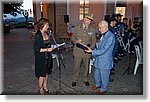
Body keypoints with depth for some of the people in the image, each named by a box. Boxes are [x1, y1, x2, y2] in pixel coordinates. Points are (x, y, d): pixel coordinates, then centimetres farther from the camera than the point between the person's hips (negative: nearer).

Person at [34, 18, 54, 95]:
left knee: (46, 72, 18)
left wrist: (51, 47, 6)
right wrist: (47, 49, -23)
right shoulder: (38, 36, -18)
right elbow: (37, 49, -20)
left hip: (47, 57, 8)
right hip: (41, 58, -8)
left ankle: (45, 86, 35)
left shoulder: (46, 33, 6)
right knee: (42, 74, 5)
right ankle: (41, 89, 24)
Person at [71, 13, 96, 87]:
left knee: (86, 67, 15)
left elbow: (93, 41, 4)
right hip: (78, 51, 0)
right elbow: (72, 38, 6)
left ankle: (85, 79, 36)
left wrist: (90, 48, -13)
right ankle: (75, 79, 29)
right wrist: (76, 41, -16)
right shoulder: (77, 28, 1)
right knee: (76, 66, 8)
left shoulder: (92, 30, 1)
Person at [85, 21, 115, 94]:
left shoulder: (111, 36, -23)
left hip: (105, 61, -8)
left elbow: (104, 50, -26)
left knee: (104, 76, 12)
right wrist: (94, 53, 7)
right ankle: (98, 84, 47)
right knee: (96, 74, 23)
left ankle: (103, 89, 33)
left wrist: (92, 51, -24)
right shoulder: (103, 35, 5)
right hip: (98, 59, 8)